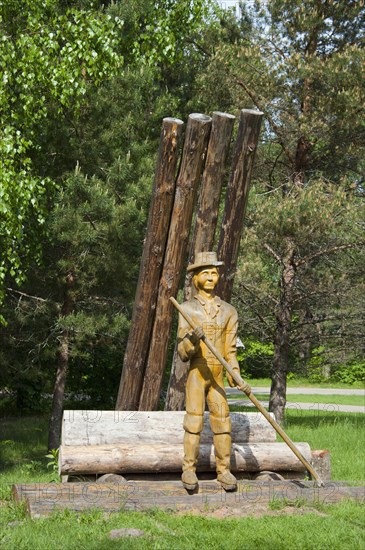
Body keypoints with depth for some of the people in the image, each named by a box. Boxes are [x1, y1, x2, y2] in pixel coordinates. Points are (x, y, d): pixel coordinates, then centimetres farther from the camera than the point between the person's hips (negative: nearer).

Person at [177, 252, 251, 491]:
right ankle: (189, 469, 0)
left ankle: (224, 470, 9)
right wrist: (191, 340, -25)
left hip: (218, 375, 3)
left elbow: (230, 350, 12)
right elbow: (182, 352, -3)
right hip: (196, 372, -3)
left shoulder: (228, 311, 11)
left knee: (222, 420, 1)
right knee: (194, 419, -8)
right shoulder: (187, 309, 2)